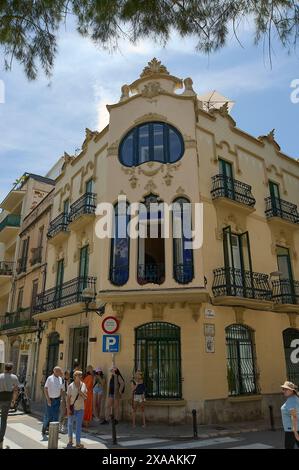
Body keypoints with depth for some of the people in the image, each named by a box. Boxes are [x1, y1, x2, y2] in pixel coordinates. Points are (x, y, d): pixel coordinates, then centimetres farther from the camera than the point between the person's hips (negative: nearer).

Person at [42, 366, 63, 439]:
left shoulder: (60, 379, 6)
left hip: (57, 400, 5)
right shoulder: (50, 378, -11)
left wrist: (60, 397, 7)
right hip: (50, 399, -5)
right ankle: (43, 432, 21)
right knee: (48, 416, 1)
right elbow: (45, 389, -12)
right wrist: (48, 399, -15)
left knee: (56, 417, 6)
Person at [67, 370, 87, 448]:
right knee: (70, 424, 15)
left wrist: (80, 392, -18)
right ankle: (70, 440, 34)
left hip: (80, 408, 1)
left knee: (79, 425, -2)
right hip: (71, 408, -1)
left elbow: (85, 397, -1)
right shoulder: (70, 386, -12)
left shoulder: (83, 385, -3)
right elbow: (68, 398, -11)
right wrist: (68, 409, -15)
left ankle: (78, 443, 3)